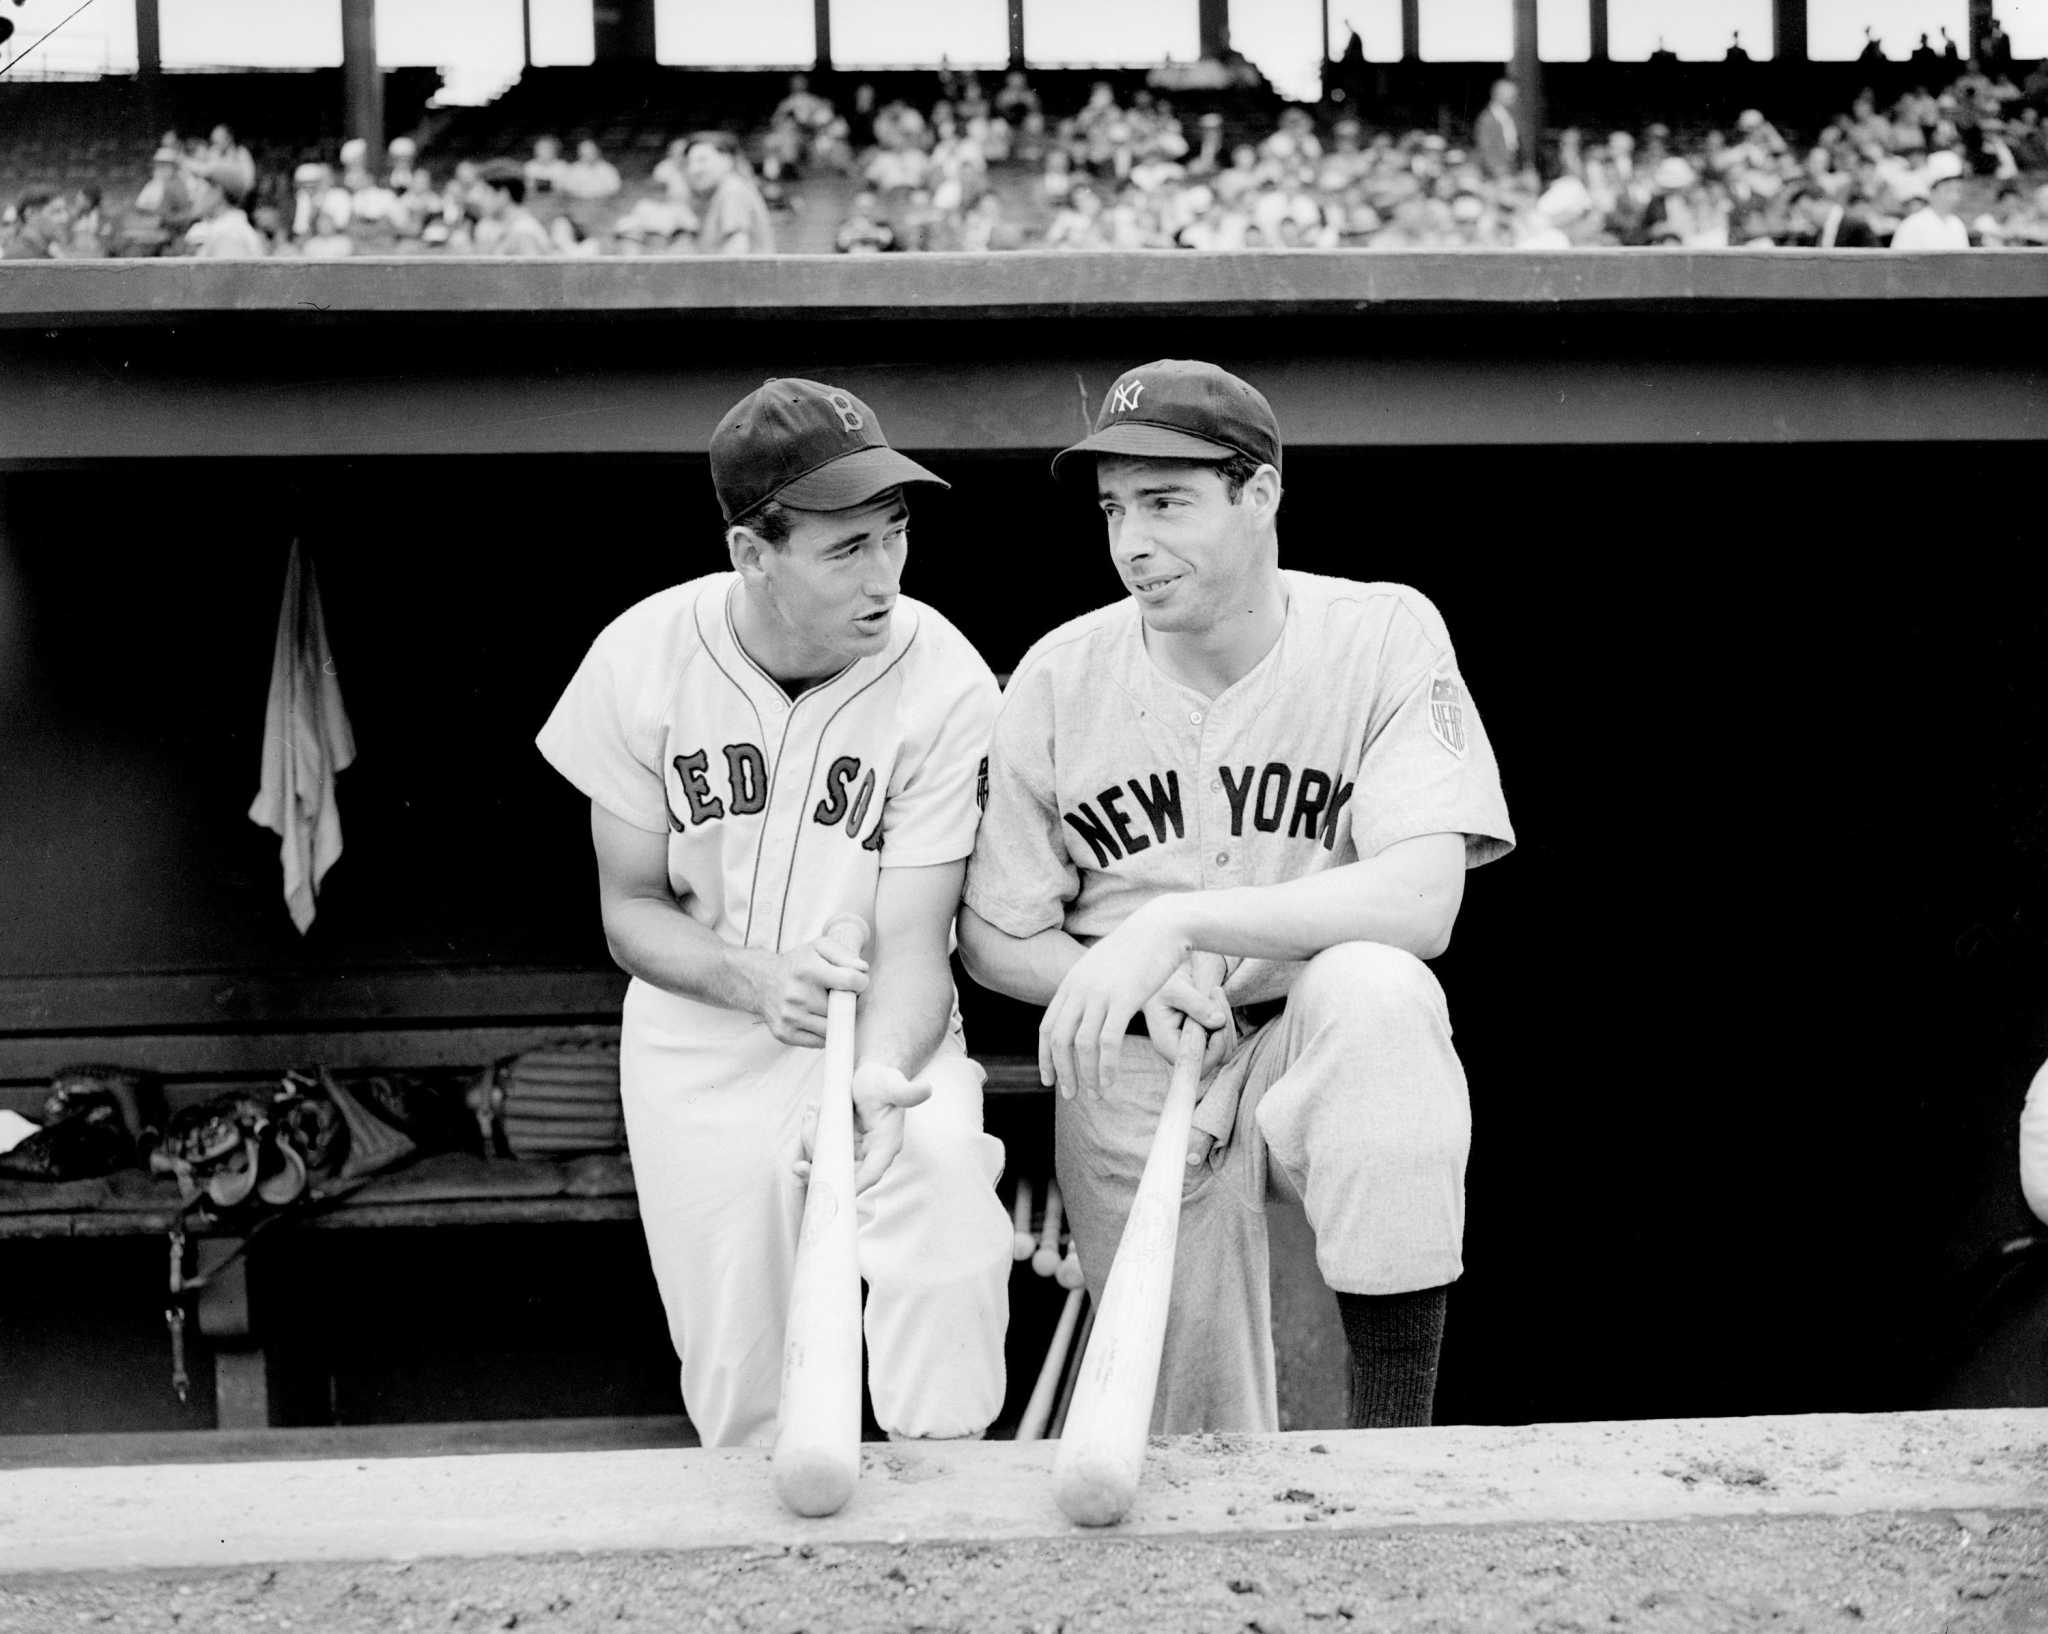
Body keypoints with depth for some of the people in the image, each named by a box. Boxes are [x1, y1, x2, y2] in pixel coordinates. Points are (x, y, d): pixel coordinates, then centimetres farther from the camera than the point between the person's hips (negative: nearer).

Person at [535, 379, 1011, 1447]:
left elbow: (911, 942, -16)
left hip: (884, 1029, -1)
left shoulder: (945, 684, -16)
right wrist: (754, 978, -23)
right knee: (737, 1388, 1)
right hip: (699, 1037, 1)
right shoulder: (644, 658, -10)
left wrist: (879, 1075, -38)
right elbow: (631, 908, -2)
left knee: (947, 1174, -30)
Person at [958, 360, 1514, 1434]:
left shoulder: (1384, 635, -9)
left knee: (1375, 994, -36)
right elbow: (997, 941, 3)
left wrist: (1176, 920, -31)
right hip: (1130, 1074, 2)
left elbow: (1422, 899, -22)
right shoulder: (1060, 678, -3)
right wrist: (1133, 984, -17)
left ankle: (1390, 1445, -29)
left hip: (1320, 1056, -2)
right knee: (1195, 1457, -1)